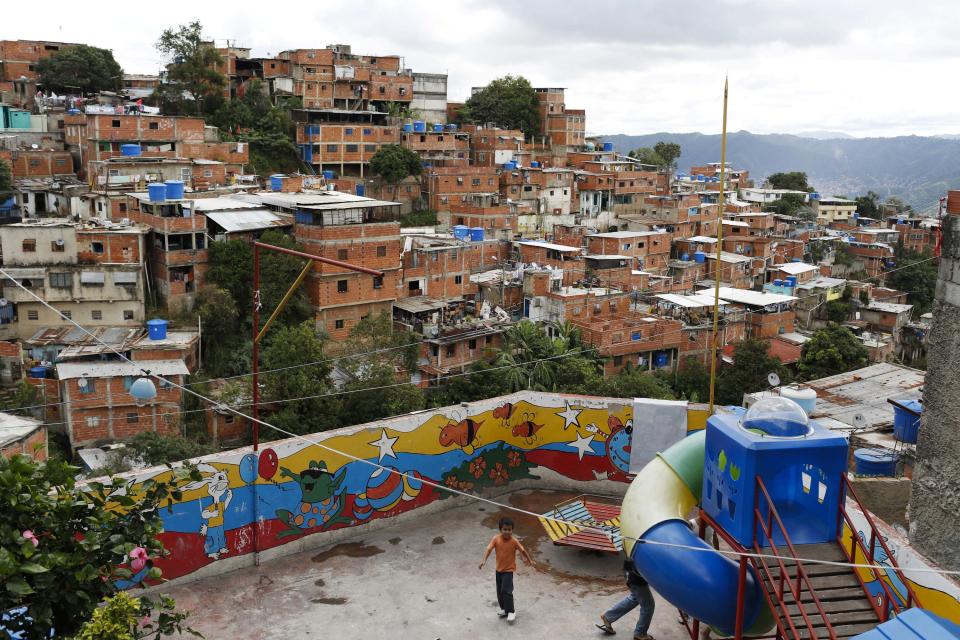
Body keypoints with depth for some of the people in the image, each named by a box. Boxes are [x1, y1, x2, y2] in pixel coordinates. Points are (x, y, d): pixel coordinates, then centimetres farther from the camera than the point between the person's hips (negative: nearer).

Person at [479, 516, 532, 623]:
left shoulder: (514, 541, -18)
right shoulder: (496, 539, -13)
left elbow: (522, 550, -5)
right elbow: (489, 549, -20)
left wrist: (529, 560, 6)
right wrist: (484, 560, -36)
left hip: (509, 569, -4)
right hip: (499, 569, 4)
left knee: (506, 590, -11)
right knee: (499, 591, 15)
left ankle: (511, 611, 3)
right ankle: (504, 608, 33)